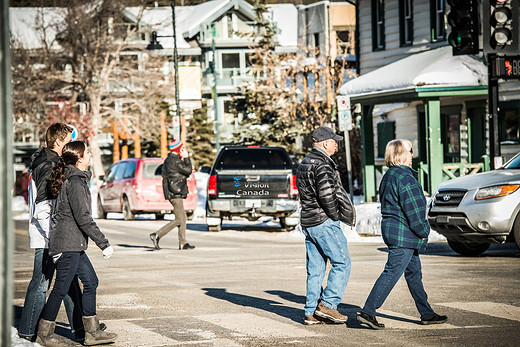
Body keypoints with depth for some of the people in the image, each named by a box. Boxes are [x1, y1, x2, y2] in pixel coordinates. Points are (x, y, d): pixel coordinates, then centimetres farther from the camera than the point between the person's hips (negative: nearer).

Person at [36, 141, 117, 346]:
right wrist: (104, 243, -18)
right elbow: (83, 218, -21)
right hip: (69, 244, -10)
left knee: (91, 281, 12)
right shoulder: (75, 182, -18)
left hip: (74, 245, 10)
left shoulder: (71, 178, 13)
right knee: (61, 288, -3)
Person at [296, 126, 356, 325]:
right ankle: (327, 305, -7)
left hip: (308, 222, 10)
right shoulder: (322, 164, -14)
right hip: (324, 222, -9)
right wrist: (336, 215, -11)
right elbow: (326, 194, -25)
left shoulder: (304, 164, 17)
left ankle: (311, 313, 9)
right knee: (342, 263, -2)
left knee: (315, 268, 10)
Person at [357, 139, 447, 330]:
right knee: (391, 273, -9)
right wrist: (423, 230, -7)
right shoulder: (405, 178, -17)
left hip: (391, 228, 11)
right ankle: (367, 312, -9)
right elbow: (413, 209, -19)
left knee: (414, 273, 15)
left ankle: (427, 314, 21)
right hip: (403, 235, -11)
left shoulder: (389, 176, 15)